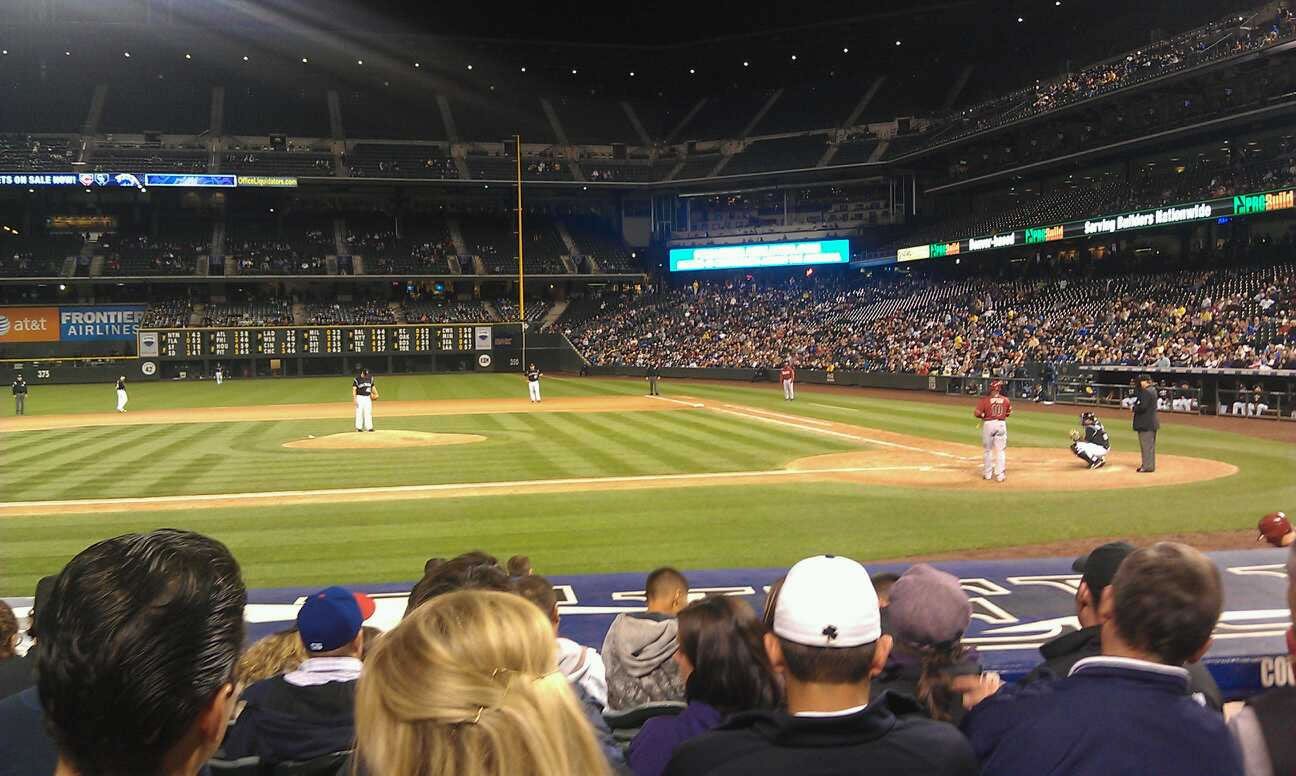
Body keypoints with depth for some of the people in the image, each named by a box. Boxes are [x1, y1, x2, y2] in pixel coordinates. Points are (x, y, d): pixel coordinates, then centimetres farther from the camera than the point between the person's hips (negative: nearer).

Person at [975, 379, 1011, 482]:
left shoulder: (985, 399, -12)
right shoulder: (1006, 400, -2)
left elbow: (977, 413, -15)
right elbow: (1008, 413, 9)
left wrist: (983, 416, 5)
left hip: (988, 424, -2)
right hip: (1001, 424, 2)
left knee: (987, 450, 14)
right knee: (1001, 451, 7)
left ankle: (987, 473, 21)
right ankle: (1000, 475, 5)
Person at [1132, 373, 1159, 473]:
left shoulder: (1146, 392, -18)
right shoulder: (1153, 390, 14)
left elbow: (1142, 407, -23)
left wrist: (1134, 408, -7)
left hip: (1146, 423, -11)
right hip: (1152, 422, 11)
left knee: (1146, 444, -6)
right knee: (1150, 444, 17)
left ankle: (1148, 466, -3)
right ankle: (1149, 465, 26)